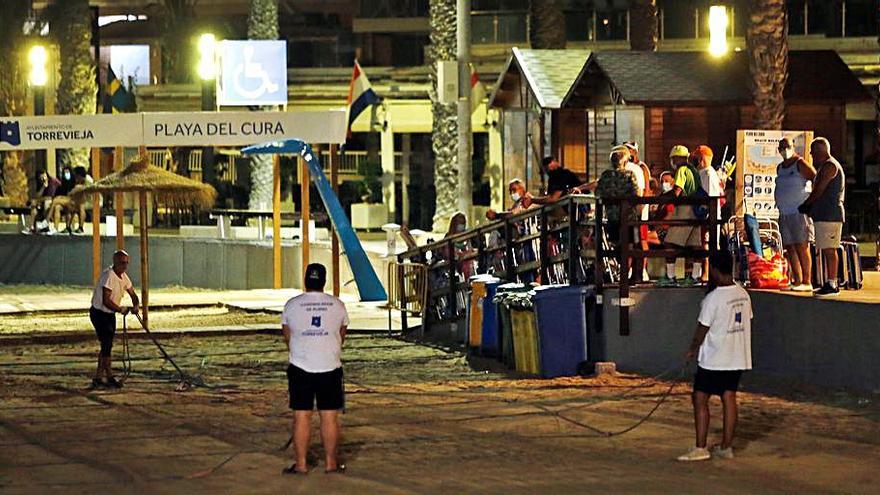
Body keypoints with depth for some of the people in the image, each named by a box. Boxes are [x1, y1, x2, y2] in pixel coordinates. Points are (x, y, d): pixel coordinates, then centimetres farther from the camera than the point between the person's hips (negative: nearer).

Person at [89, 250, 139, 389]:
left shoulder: (123, 277, 4)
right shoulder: (108, 276, -24)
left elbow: (133, 295, 12)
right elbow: (106, 301, -29)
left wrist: (135, 305, -9)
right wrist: (121, 310, -20)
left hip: (110, 314, 9)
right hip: (99, 313, -9)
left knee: (106, 346, 11)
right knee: (107, 344, -12)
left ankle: (98, 377, 17)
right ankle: (109, 377, -8)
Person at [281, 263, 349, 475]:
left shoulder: (292, 305, -3)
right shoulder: (337, 305, 0)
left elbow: (287, 338, 9)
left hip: (300, 368, -1)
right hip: (330, 368, 1)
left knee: (301, 416, 3)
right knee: (330, 416, 5)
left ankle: (301, 463, 3)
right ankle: (331, 462, 9)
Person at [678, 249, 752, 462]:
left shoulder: (713, 298, -18)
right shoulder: (743, 295, 4)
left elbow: (702, 329, -12)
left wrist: (692, 349, 4)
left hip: (714, 358, -7)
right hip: (738, 357, 7)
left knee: (700, 398, 0)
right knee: (729, 398, 11)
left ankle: (700, 448, -3)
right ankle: (726, 447, 14)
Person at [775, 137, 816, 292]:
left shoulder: (800, 164, -6)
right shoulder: (780, 168, 17)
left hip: (800, 212, -8)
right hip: (784, 214, 8)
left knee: (802, 248, -10)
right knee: (789, 248, 5)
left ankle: (807, 282, -10)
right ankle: (797, 281, 8)